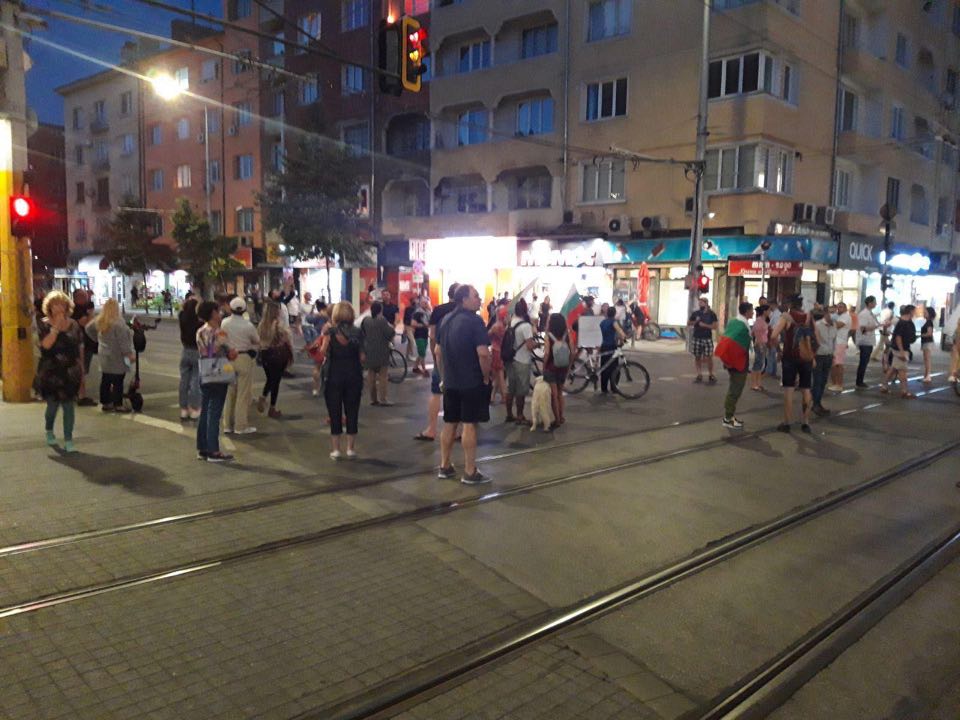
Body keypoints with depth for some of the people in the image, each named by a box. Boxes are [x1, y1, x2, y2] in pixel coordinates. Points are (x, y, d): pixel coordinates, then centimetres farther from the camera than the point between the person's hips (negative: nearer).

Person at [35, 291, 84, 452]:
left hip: (70, 372, 1)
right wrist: (56, 327, -20)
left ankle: (68, 440, 5)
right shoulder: (44, 324, -1)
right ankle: (49, 431, 37)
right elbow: (46, 344, -18)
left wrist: (82, 371, 8)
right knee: (53, 405, 7)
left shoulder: (73, 324, 6)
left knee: (69, 406, -1)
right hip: (50, 373, -1)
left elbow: (79, 349, 9)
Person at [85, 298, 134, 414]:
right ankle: (118, 405, 3)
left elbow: (89, 328, 20)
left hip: (104, 356, 8)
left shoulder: (99, 321, 5)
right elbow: (123, 341, -20)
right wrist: (130, 353, -15)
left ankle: (105, 403, 21)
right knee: (118, 382, -1)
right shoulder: (117, 323, -20)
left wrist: (97, 339, 26)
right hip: (117, 357, -8)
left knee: (105, 380, 13)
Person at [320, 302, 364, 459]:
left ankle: (336, 448, 9)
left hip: (334, 376, -1)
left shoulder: (330, 332, -7)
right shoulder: (356, 333, -2)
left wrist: (324, 334, -3)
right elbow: (362, 357, -3)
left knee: (335, 412, 7)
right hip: (354, 376, 1)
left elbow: (323, 353, -12)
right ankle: (351, 448, 14)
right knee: (352, 412, 9)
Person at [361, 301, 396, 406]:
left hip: (369, 352, 5)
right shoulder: (382, 320, -15)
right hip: (381, 352, -5)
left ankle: (373, 399, 15)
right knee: (383, 375, 1)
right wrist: (391, 328, 1)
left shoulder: (365, 320, 1)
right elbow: (390, 333, -18)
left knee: (371, 375, 12)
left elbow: (361, 334, 7)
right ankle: (382, 399, -4)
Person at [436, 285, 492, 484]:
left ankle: (445, 467, 21)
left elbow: (438, 351, 15)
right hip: (473, 382, -7)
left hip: (450, 382, 7)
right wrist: (486, 377, -10)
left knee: (449, 424, 13)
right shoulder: (474, 321, -14)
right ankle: (470, 472, 3)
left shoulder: (446, 320, 10)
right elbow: (483, 353, -23)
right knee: (469, 425, -2)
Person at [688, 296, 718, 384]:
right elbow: (688, 324, 13)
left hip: (707, 338, -3)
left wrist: (704, 325, -14)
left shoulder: (711, 314, 0)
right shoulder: (695, 313, 7)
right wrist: (695, 321, -4)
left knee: (708, 358, -6)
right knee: (697, 357, 5)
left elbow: (714, 326, -4)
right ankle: (699, 375, 14)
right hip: (696, 338, 3)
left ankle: (711, 375, 7)